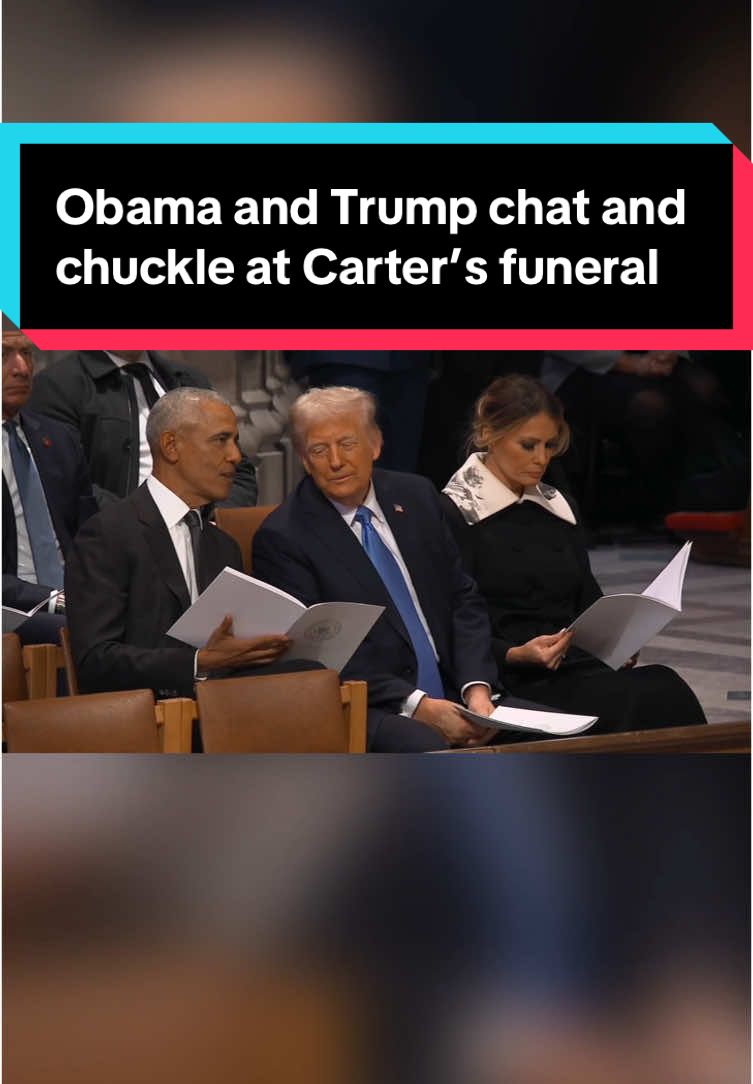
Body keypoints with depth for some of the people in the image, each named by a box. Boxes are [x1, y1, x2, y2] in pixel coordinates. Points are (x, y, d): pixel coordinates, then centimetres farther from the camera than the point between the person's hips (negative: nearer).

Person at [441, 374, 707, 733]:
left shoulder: (558, 507, 21)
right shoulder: (454, 515, -1)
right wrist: (516, 655, -20)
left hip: (580, 666, 6)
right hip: (515, 683, -6)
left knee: (666, 686, -28)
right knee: (645, 700, -32)